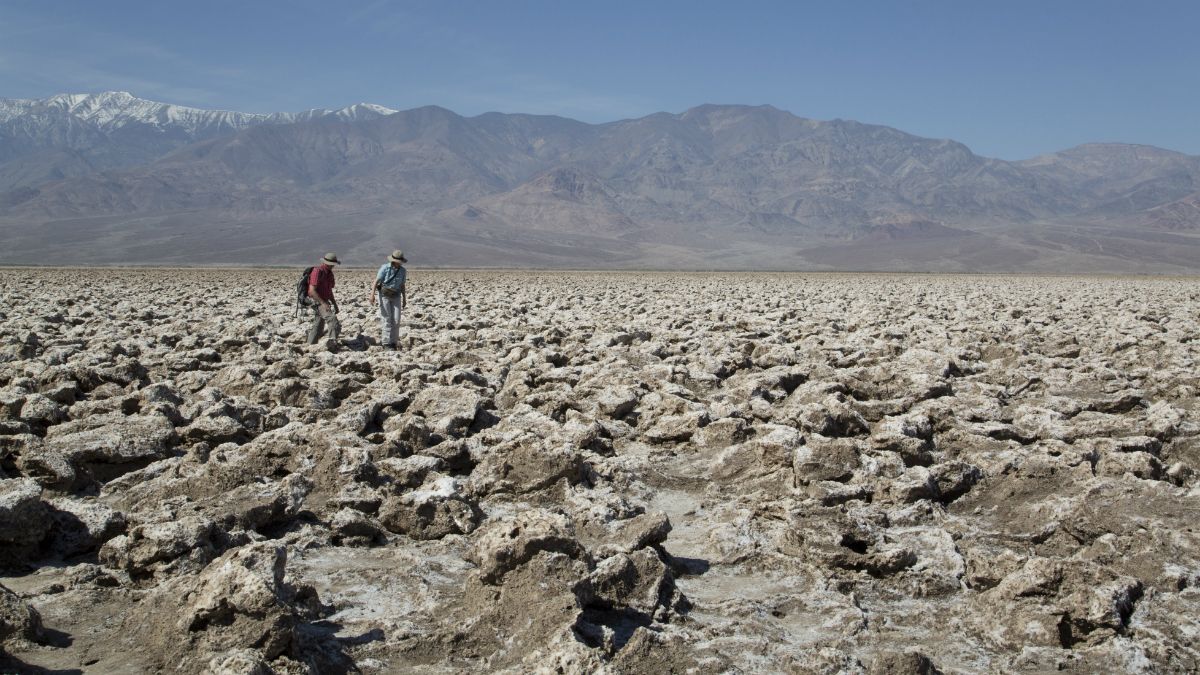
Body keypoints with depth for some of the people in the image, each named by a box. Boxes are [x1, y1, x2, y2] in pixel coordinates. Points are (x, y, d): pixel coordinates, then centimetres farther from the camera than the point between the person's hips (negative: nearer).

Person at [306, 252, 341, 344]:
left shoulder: (329, 273, 14)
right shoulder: (317, 271, -15)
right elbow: (312, 290, -21)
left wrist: (334, 304, 18)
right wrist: (323, 303, -27)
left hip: (324, 302, 9)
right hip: (318, 302, -9)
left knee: (318, 327, 11)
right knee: (332, 319, -26)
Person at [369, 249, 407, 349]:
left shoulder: (403, 271, 0)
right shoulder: (385, 268, -13)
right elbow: (376, 281, -14)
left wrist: (404, 299, 13)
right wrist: (372, 294, -24)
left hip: (396, 296, 4)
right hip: (384, 295, -4)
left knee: (396, 320, -2)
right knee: (386, 319, -7)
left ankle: (392, 341, 8)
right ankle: (386, 343, -4)